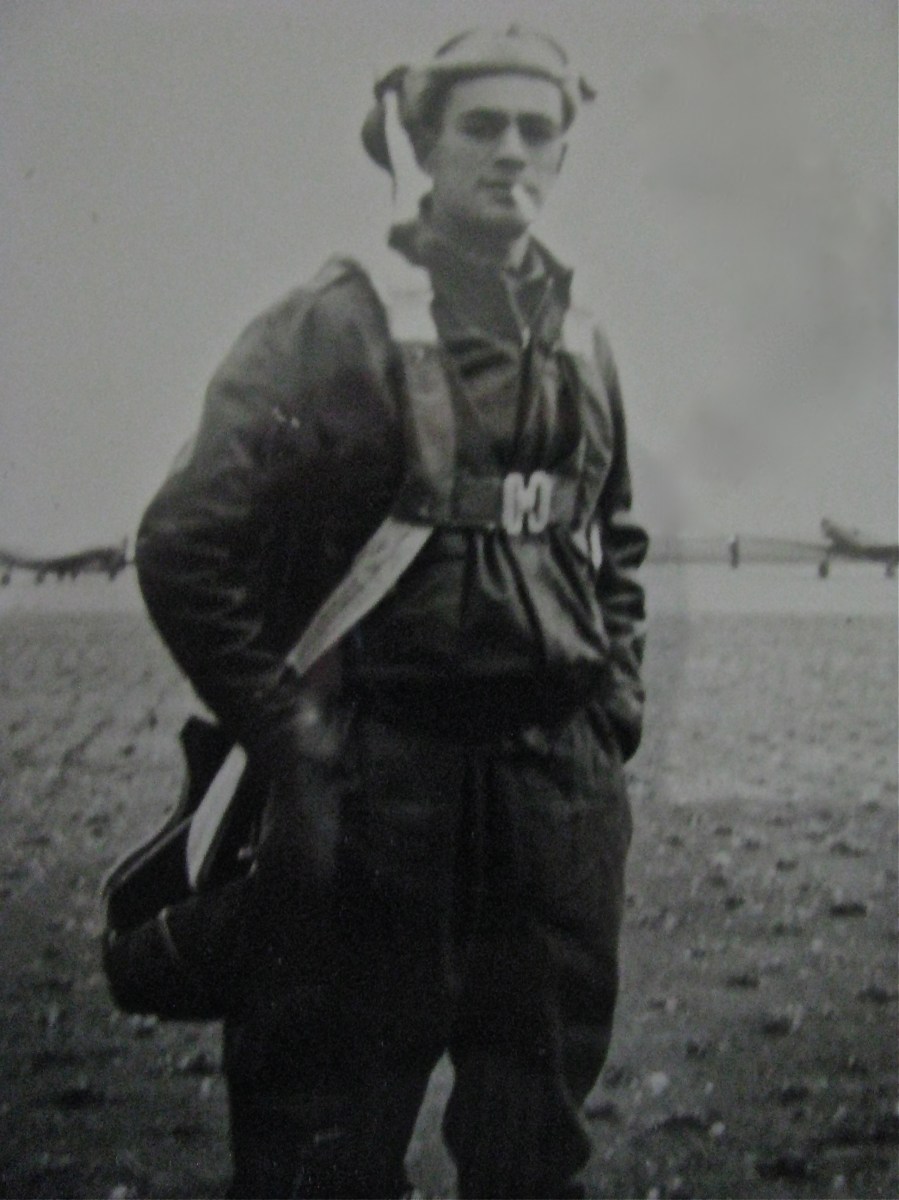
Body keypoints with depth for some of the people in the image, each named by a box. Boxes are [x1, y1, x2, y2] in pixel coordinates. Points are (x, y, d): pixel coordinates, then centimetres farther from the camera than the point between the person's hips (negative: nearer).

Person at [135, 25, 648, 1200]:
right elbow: (187, 544, -9)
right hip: (376, 784, -5)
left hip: (562, 785, 5)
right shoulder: (335, 323, -7)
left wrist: (614, 708, 13)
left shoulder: (581, 347, 12)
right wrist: (286, 732, -9)